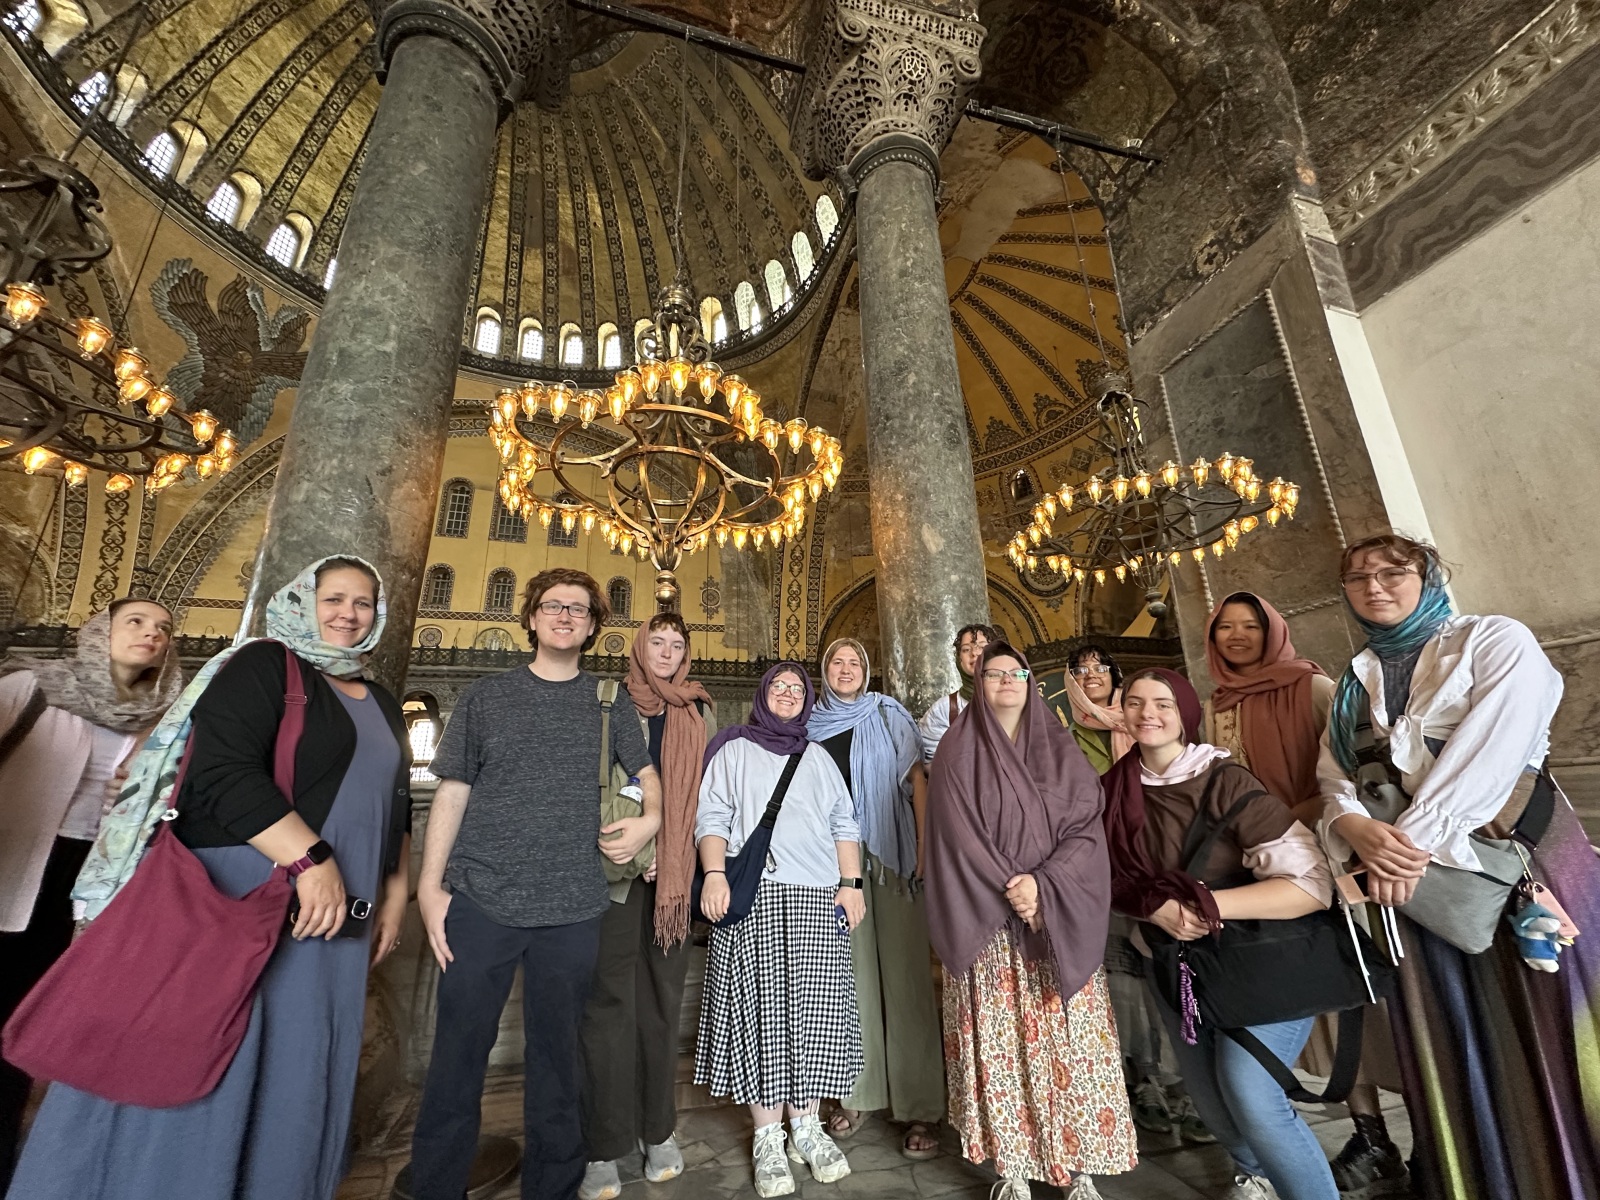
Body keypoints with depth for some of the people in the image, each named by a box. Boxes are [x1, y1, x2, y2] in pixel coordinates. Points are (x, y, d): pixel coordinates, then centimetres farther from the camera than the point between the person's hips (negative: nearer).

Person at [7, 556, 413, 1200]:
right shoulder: (263, 666, -6)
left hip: (333, 914, 7)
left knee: (294, 1078, 14)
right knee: (197, 1069, 2)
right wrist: (311, 858, -24)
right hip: (237, 896, -6)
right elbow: (224, 770, -18)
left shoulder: (383, 706, 15)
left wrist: (394, 891, 15)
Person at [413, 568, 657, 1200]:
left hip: (572, 909, 1)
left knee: (557, 1056, 13)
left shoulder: (610, 702, 5)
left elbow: (648, 775, 12)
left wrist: (650, 820, -7)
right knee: (459, 1052, 9)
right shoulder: (485, 697, 4)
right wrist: (430, 885, -2)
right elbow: (452, 793, 5)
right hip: (479, 901, 0)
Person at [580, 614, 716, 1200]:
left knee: (662, 998, 9)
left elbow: (708, 792, 10)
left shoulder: (699, 715, 11)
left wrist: (672, 851, -2)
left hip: (675, 872, 2)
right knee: (610, 998, 0)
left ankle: (657, 1129, 23)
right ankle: (604, 1147, 13)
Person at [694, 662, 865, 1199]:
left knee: (815, 1010, 2)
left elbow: (845, 826, 14)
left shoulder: (818, 757, 18)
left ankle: (806, 1125, 18)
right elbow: (711, 816, 1)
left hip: (818, 898, 3)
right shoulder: (733, 751, 10)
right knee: (759, 1008, -2)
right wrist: (715, 873, -12)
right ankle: (767, 1136, 12)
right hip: (752, 897, -2)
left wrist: (851, 884, 4)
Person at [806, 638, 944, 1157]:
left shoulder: (888, 714, 4)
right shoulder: (811, 725, 10)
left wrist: (924, 847, -8)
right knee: (850, 970, 7)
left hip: (890, 852, -2)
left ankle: (921, 1105, 9)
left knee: (902, 970, -1)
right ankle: (858, 1093, 20)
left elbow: (916, 781, 1)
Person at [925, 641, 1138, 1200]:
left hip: (1061, 918, 2)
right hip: (988, 925, -2)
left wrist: (1042, 884, -14)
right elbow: (959, 834, -8)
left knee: (1070, 1043, 5)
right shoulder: (959, 751, -1)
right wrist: (1011, 891, -15)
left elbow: (1087, 831, -1)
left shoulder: (1061, 750, 7)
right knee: (999, 1044, 3)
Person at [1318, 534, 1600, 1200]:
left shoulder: (1495, 640, 1)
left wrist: (1414, 838, -18)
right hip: (1413, 872, 4)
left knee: (1540, 1037, 0)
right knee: (1449, 1040, 9)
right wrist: (1356, 826, -16)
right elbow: (1335, 779, 6)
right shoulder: (1356, 683, 13)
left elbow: (1492, 748, -13)